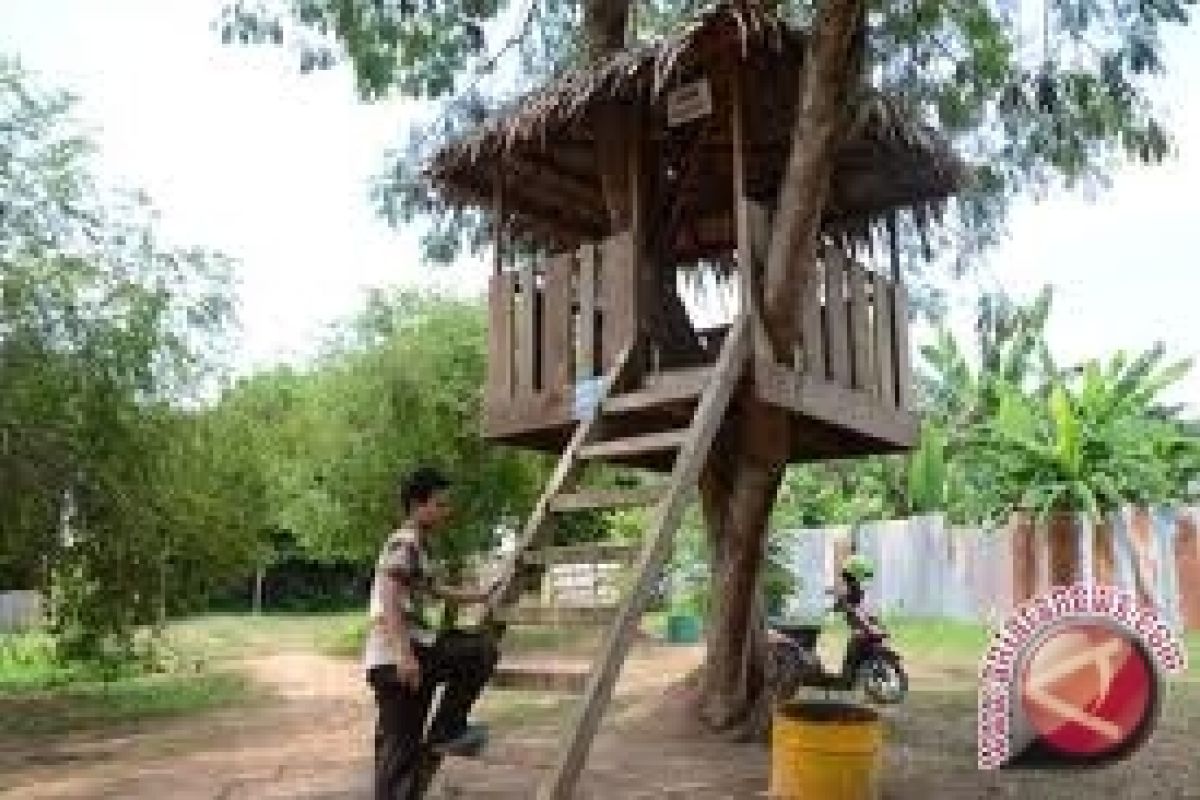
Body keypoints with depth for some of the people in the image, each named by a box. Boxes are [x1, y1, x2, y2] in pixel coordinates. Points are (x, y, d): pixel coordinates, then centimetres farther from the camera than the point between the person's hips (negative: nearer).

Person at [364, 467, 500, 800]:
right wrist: (404, 654, -29)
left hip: (391, 658, 10)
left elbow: (436, 590, 39)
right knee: (481, 651, -10)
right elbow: (389, 600, -20)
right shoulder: (404, 542, -9)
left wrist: (484, 596, 41)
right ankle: (445, 731, -3)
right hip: (396, 654, -10)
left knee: (400, 748, 11)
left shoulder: (417, 547, 23)